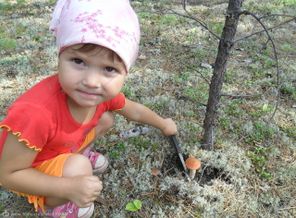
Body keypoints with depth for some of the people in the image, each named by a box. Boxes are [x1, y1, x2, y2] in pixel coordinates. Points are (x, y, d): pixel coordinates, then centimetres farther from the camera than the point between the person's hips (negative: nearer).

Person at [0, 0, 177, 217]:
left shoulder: (103, 93, -23)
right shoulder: (36, 112, -45)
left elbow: (134, 111, 0)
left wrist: (163, 124, 15)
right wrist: (69, 188, -39)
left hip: (65, 148, 6)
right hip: (31, 170, -5)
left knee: (106, 119, 0)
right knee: (79, 168, -29)